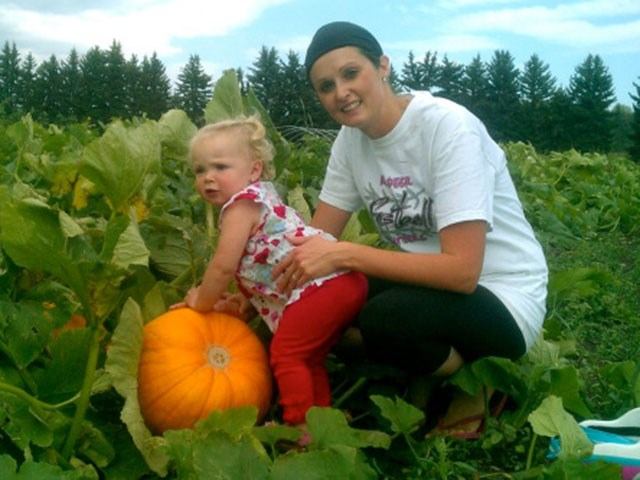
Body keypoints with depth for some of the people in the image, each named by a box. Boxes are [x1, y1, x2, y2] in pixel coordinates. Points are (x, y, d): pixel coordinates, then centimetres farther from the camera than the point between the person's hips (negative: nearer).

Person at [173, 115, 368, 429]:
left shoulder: (242, 203, -7)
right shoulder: (259, 198, 24)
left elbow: (224, 266, -10)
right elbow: (250, 267, 27)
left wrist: (202, 303, 6)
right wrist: (233, 302, 19)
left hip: (320, 285, -11)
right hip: (346, 281, 11)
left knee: (285, 354, -3)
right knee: (307, 357, 22)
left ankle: (300, 428, 2)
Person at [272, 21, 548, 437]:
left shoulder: (447, 126, -23)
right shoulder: (351, 139, -1)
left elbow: (462, 270, -29)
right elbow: (317, 241, 0)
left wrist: (344, 254, -31)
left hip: (503, 300, -6)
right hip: (431, 283, 6)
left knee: (385, 319, -33)